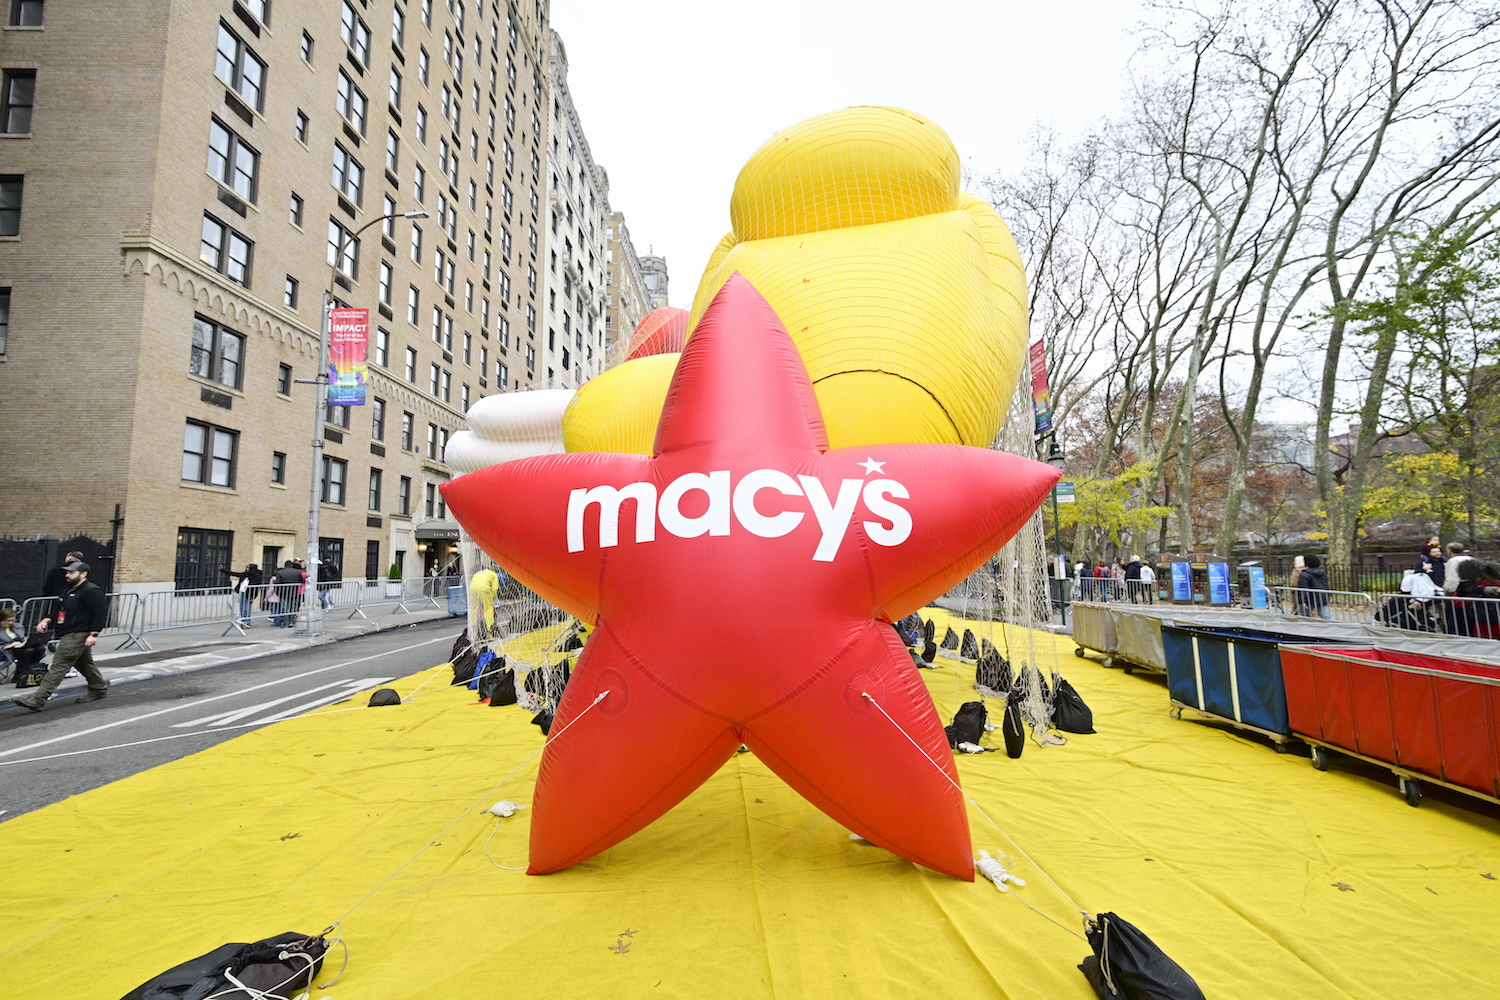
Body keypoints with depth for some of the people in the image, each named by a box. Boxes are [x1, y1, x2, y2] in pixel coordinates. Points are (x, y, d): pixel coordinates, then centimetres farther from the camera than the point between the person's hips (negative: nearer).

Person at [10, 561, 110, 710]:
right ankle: (99, 689, 31)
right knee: (85, 663, 19)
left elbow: (101, 612, -20)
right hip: (68, 635, 11)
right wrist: (47, 620, 8)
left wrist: (94, 634, -24)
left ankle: (37, 700, -10)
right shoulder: (71, 590, 19)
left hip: (77, 636, -11)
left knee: (59, 667, -10)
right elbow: (61, 611, 27)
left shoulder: (91, 591, -15)